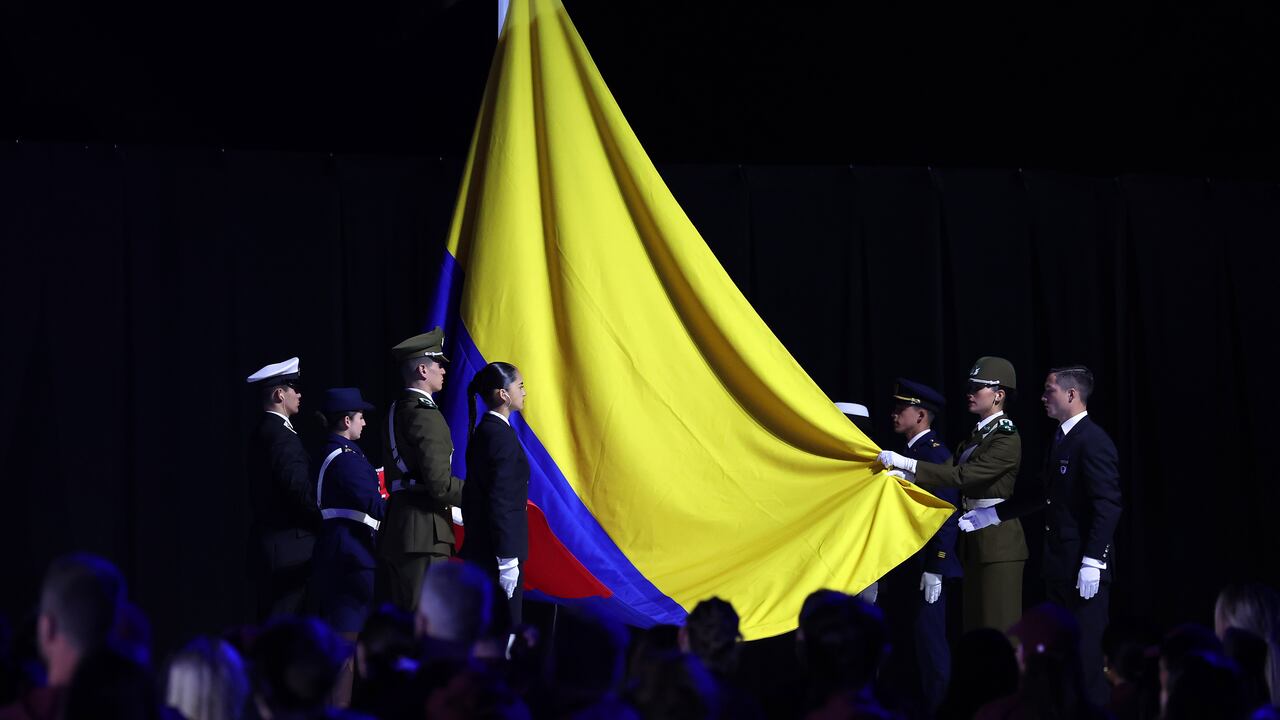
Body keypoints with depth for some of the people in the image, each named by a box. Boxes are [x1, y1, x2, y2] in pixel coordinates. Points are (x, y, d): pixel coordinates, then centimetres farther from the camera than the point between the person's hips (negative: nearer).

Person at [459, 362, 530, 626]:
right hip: (497, 552, -10)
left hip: (481, 547, 10)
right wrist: (508, 560, -21)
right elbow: (500, 502, -21)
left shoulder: (483, 432, 12)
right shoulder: (501, 435, -17)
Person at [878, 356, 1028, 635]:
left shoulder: (1006, 438, -14)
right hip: (976, 538, 9)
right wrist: (905, 474, -7)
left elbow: (963, 475, -22)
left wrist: (907, 463, -23)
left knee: (999, 625, -8)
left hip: (998, 540, -9)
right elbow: (954, 473, 8)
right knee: (976, 624, 11)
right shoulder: (978, 434, 14)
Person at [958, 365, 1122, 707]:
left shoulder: (1093, 441, -16)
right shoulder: (1061, 438, 14)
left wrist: (1092, 563, -25)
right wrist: (991, 515, 23)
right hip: (1059, 563, 10)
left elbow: (1107, 506, -21)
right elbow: (1044, 495, 23)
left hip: (1083, 565, -10)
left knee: (1086, 651, -6)